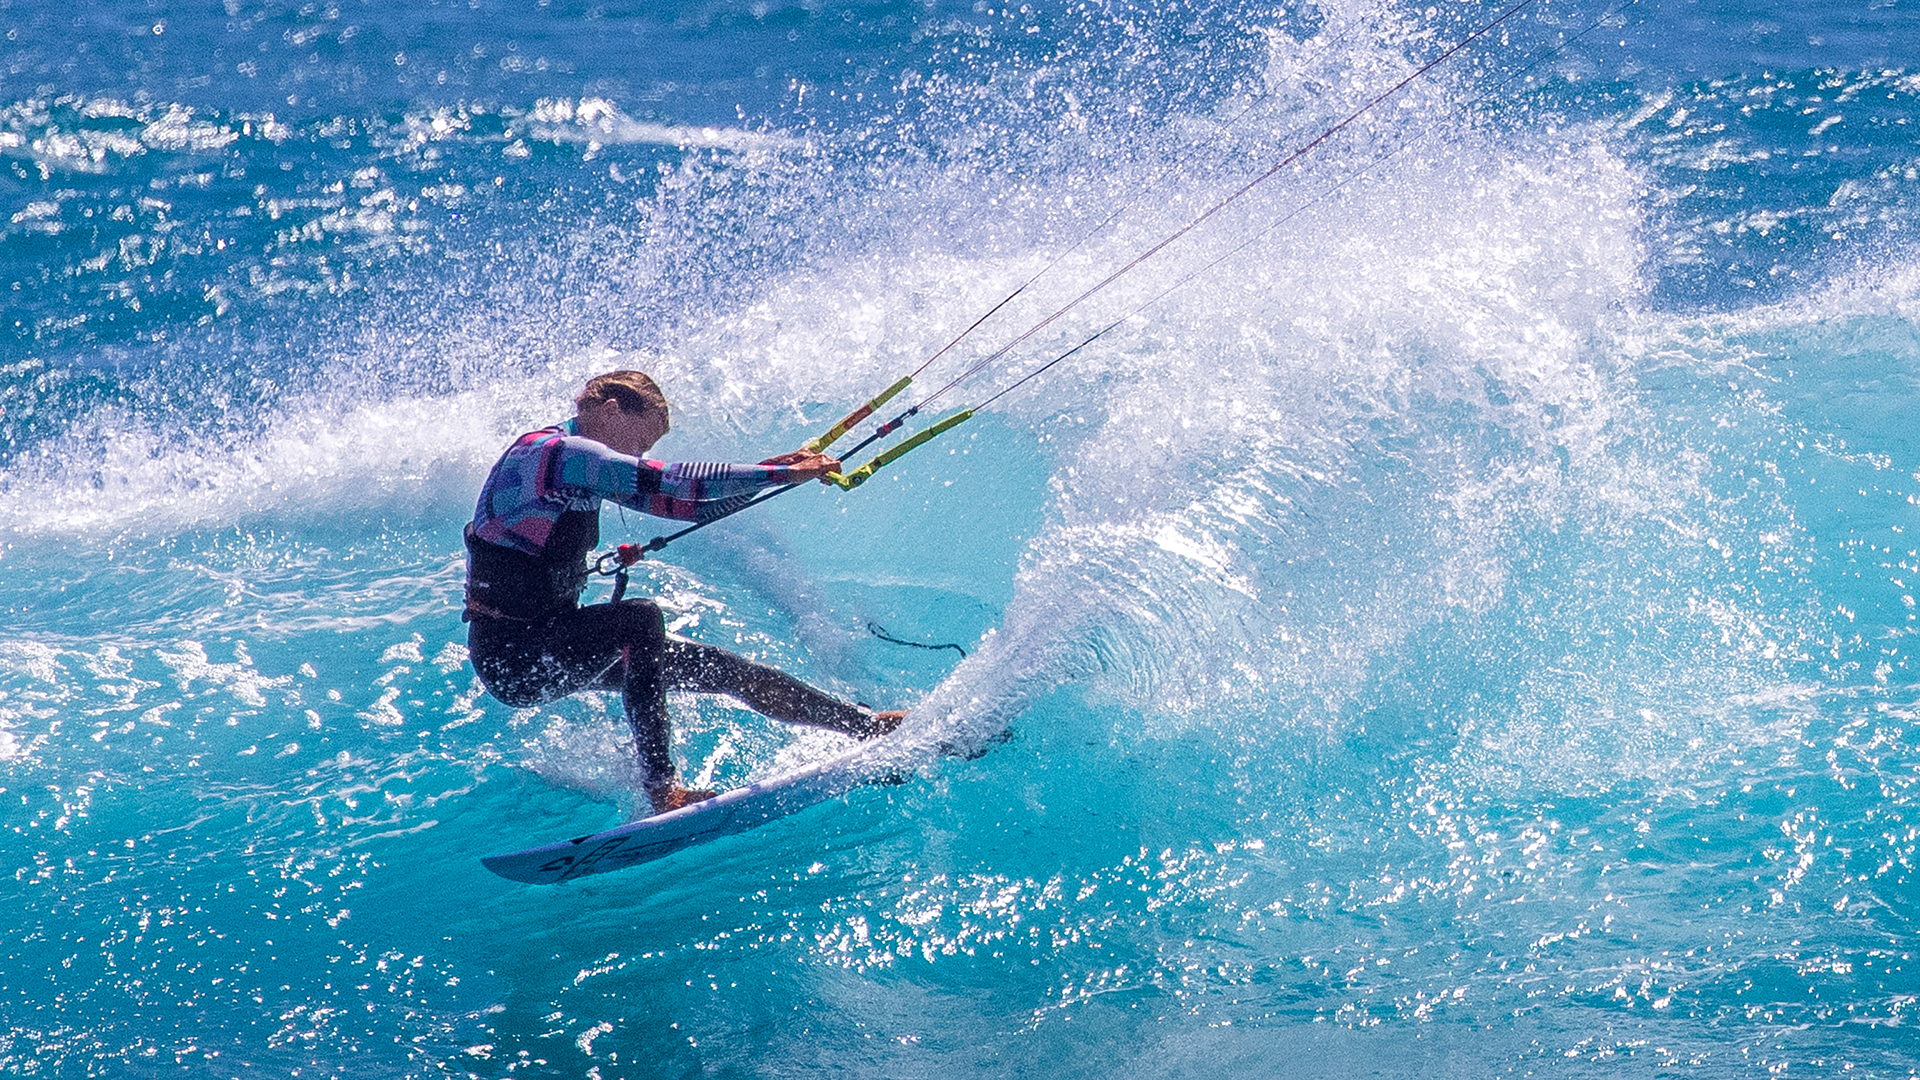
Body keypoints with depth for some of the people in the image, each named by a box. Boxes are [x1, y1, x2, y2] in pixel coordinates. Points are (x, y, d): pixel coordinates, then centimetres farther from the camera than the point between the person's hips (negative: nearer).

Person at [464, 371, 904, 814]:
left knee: (722, 668, 5)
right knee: (640, 619, -32)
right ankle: (662, 789, -31)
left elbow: (690, 505, 11)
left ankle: (868, 725, 11)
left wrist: (777, 467, 1)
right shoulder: (550, 450, -18)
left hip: (550, 641, 9)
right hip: (511, 656, -9)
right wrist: (780, 474, -23)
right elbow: (674, 482, -26)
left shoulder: (584, 465, 13)